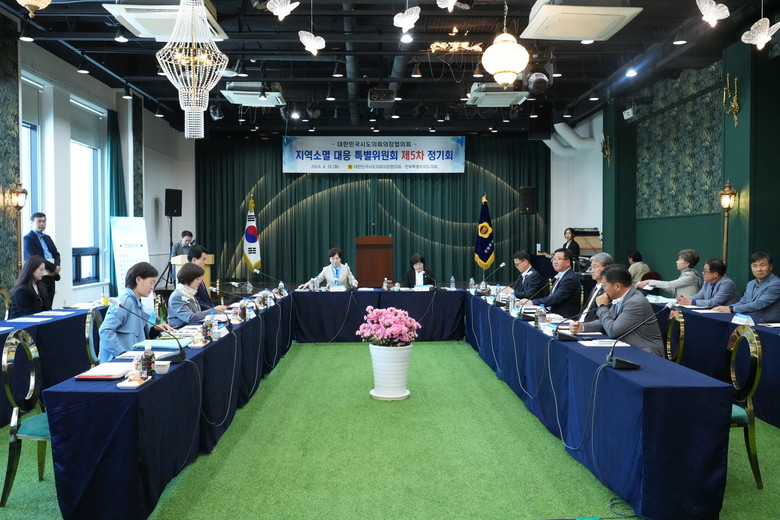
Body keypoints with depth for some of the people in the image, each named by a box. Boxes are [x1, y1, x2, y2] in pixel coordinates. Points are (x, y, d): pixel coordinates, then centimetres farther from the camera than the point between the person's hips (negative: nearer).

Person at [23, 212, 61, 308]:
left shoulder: (47, 238, 21)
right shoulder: (28, 238, -3)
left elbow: (56, 254, 14)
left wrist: (56, 267, -6)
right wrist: (54, 268, -14)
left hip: (51, 275, 7)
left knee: (49, 306, 5)